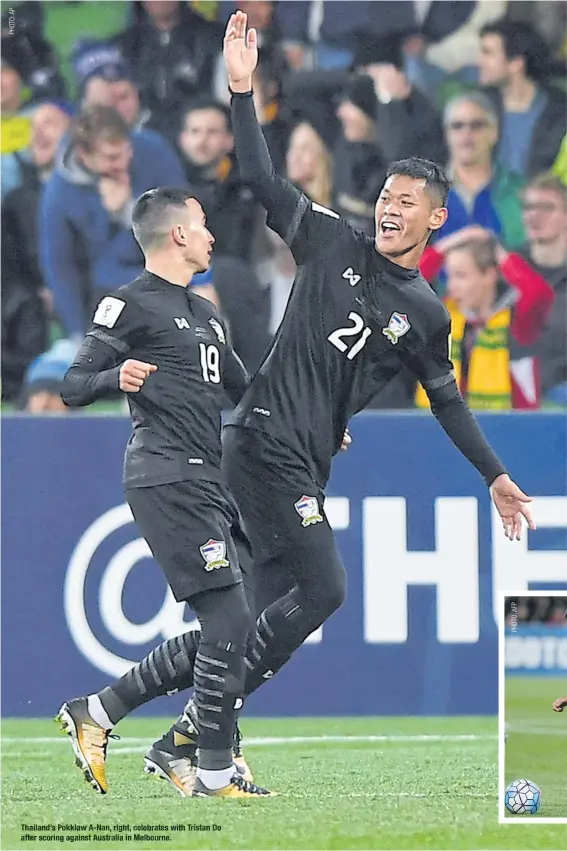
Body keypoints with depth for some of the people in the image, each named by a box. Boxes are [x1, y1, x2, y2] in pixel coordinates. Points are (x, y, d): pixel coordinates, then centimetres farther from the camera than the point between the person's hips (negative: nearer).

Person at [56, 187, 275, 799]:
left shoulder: (202, 314, 23)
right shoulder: (130, 305, -4)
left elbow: (244, 391, 33)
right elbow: (73, 387, -9)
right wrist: (118, 376, -29)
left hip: (207, 483, 9)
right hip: (167, 478, -9)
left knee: (221, 632, 6)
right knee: (229, 618, -13)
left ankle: (96, 713, 15)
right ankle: (215, 773, -7)